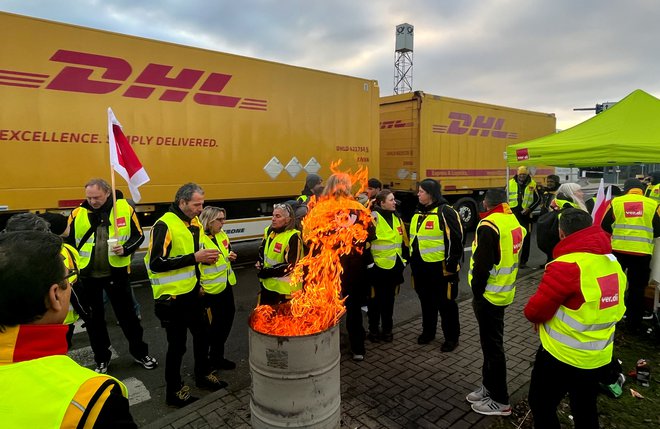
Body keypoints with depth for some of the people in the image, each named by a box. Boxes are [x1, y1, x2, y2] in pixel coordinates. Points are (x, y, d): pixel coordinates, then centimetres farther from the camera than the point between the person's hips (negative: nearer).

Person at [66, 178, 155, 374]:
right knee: (94, 318, 14)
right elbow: (70, 243, 7)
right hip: (88, 275, 2)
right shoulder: (78, 214, -3)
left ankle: (139, 352, 28)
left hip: (116, 272, -1)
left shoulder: (124, 208, -7)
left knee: (127, 314, 10)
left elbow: (138, 235, 0)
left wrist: (125, 249, -17)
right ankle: (102, 358, 32)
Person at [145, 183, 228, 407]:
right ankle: (174, 391, 26)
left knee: (202, 332, 20)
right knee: (177, 344, 5)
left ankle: (203, 374, 42)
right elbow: (155, 263, -26)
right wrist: (195, 257, -28)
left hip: (191, 292, 8)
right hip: (171, 297, -8)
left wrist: (206, 258, -1)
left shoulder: (195, 223, 6)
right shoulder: (165, 225, -19)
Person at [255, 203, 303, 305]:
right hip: (267, 283, 8)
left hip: (284, 287, -8)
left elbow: (290, 266, -24)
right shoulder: (269, 231, 2)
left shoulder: (292, 237, -23)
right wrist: (260, 266, -2)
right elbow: (262, 249, 17)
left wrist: (267, 272, -20)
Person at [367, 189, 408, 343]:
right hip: (378, 266, -6)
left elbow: (404, 239, 17)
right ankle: (373, 330, 23)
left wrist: (405, 258, 16)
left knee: (389, 298, 15)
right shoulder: (373, 217, -12)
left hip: (394, 265, 6)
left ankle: (387, 329, 29)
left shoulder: (396, 217, 9)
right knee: (376, 299, 7)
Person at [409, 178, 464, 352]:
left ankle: (451, 337, 21)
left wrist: (451, 265, -17)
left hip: (440, 267, -7)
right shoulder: (418, 212, 10)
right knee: (426, 301, 19)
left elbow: (455, 240, -16)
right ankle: (428, 331, 36)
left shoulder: (446, 212, -15)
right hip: (420, 267, 7)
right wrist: (412, 260, 19)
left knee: (445, 303, 6)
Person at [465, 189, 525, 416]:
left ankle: (500, 401, 17)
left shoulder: (489, 225, -22)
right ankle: (489, 387, 34)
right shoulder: (513, 221, 6)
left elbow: (482, 265, -24)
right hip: (504, 292, 9)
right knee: (491, 342, 20)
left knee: (492, 346, 3)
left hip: (489, 295, -9)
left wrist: (477, 291, -11)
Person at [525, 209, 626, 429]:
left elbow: (535, 311, -21)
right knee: (585, 409, 25)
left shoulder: (566, 266, -27)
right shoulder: (612, 262, 0)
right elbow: (605, 308, 12)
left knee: (541, 405, 13)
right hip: (599, 357, 8)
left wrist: (536, 316, 1)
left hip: (563, 356, -7)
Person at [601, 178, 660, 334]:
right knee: (637, 289, 9)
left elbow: (605, 226, 3)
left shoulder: (615, 202, 1)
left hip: (618, 249, 1)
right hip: (642, 252, 0)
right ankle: (633, 324, 17)